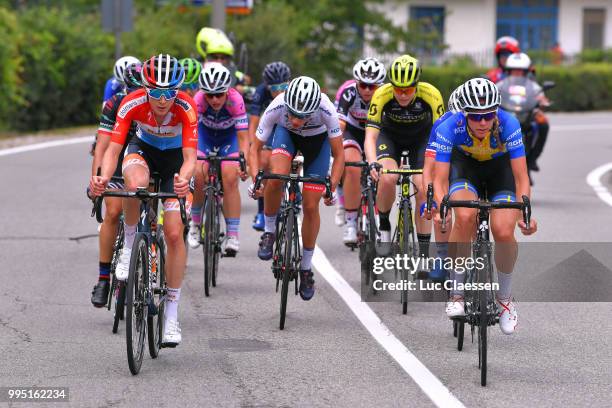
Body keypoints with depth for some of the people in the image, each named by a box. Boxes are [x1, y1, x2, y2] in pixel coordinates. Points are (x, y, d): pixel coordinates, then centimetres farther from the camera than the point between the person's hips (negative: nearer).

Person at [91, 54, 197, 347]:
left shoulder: (186, 108, -32)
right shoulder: (132, 104, -30)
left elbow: (190, 157, -37)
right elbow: (113, 149, -33)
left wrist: (183, 180, -60)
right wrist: (103, 178, -53)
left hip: (175, 157, 0)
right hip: (143, 149, 0)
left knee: (174, 234, -12)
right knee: (135, 184, -38)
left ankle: (172, 314, -2)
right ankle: (129, 245, -11)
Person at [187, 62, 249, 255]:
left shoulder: (235, 100, -34)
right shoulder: (199, 100, -33)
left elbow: (243, 138, -33)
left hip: (229, 136, -1)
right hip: (205, 133, 1)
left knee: (230, 178, -19)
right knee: (199, 174, -21)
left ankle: (233, 236, -14)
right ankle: (195, 223, 3)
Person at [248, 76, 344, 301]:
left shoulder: (325, 109, -39)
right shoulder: (277, 107, -37)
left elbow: (339, 154, -27)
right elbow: (255, 149, -25)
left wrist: (332, 187, -37)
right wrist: (256, 179, -39)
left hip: (318, 139, 0)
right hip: (286, 134, 0)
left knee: (311, 206, -4)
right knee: (276, 177, -31)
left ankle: (306, 267, 16)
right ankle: (269, 231, -7)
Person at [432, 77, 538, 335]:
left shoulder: (508, 124, -34)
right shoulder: (450, 128, -33)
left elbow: (521, 178, -31)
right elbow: (440, 180, -32)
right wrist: (441, 209, -51)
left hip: (500, 166, 0)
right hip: (464, 164, 0)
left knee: (504, 233, -20)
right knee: (465, 217, -30)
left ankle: (505, 296, 6)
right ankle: (456, 293, -14)